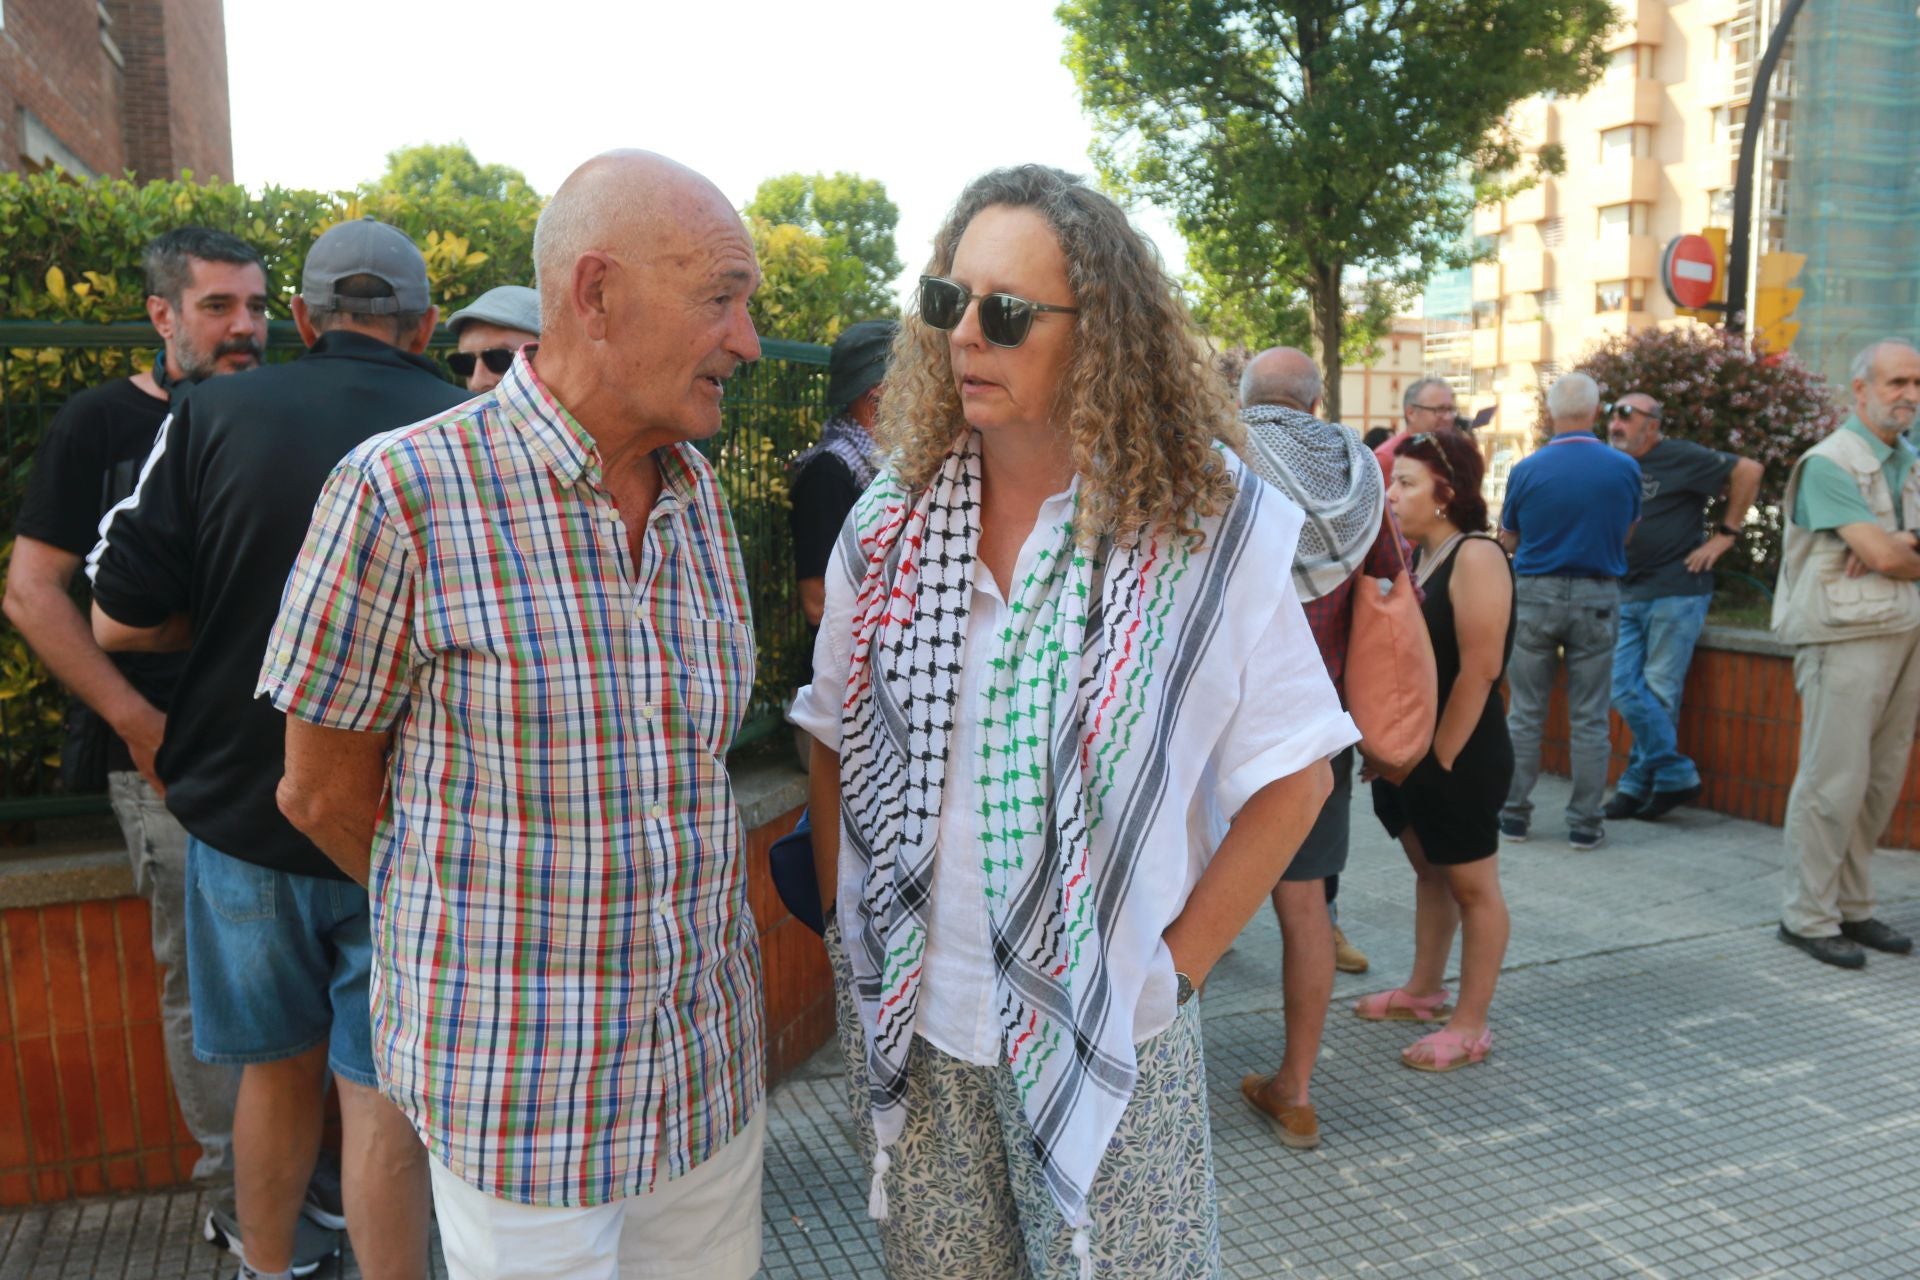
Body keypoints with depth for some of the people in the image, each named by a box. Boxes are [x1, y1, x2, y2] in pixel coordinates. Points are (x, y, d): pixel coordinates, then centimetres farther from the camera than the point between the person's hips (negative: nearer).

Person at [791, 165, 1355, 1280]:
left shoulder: (1205, 525, -12)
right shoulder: (891, 519, -2)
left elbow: (1295, 778, -8)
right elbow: (836, 746, 7)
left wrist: (1178, 964, -9)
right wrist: (850, 927, 1)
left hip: (1105, 1032, -3)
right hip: (911, 1027, 3)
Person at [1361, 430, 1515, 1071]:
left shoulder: (1476, 557, -17)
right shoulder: (1416, 555, 9)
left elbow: (1480, 667, -21)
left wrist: (1443, 755, -17)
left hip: (1460, 756, -8)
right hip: (1411, 749, 9)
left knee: (1472, 886, 4)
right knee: (1429, 871, 20)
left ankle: (1470, 1026, 14)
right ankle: (1423, 991, 35)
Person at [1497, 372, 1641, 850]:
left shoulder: (1527, 469, -8)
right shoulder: (1625, 468, -4)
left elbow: (1508, 542, 4)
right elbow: (1626, 533, 12)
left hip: (1535, 595, -1)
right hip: (1597, 597, 1)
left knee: (1525, 712, 8)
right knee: (1589, 718, 6)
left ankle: (1514, 814, 14)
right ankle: (1585, 823, 11)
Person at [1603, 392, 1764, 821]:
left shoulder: (1679, 457, -6)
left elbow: (1747, 470, -9)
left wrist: (1726, 534, -9)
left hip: (1676, 594, -6)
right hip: (1627, 596, 7)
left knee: (1658, 693, -1)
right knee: (1626, 692, 0)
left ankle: (1638, 784, 7)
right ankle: (1677, 777, 10)